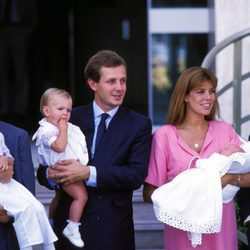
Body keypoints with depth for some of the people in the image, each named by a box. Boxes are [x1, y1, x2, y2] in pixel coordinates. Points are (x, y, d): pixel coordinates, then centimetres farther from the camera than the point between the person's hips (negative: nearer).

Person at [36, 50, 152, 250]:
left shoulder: (139, 125, 2)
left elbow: (137, 175, -11)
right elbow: (43, 171, 4)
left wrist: (89, 173, -21)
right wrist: (51, 174, -20)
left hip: (114, 228, -1)